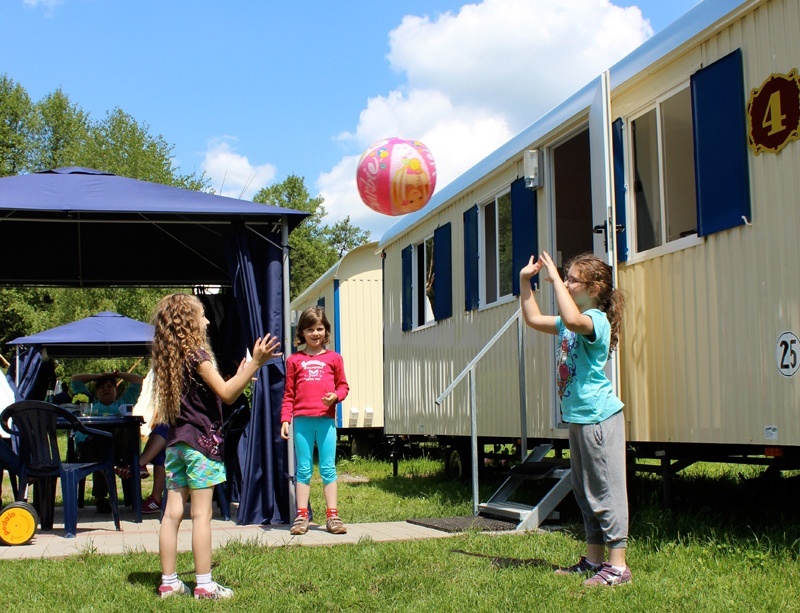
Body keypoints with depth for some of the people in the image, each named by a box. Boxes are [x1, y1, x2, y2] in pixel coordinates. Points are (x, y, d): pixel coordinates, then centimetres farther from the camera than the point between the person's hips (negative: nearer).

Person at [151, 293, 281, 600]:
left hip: (176, 441, 8)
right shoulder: (196, 355, -11)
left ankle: (169, 582, 12)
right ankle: (204, 584, -1)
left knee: (173, 512, 7)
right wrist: (256, 363, -20)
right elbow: (226, 394, -15)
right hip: (200, 440, -8)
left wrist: (240, 377, 23)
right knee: (201, 513, -4)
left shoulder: (170, 358, 14)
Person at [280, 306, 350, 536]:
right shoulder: (295, 360, 8)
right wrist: (285, 419, 1)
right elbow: (288, 393, 8)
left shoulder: (333, 358, 8)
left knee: (328, 469, 3)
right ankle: (301, 516, 9)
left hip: (326, 419, 0)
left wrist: (335, 396, -9)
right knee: (303, 469, 5)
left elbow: (343, 386, 12)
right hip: (302, 420, 0)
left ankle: (332, 516, 8)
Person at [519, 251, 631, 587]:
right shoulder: (570, 324, 14)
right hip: (579, 417, 10)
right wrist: (525, 281, 17)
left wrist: (554, 278, -30)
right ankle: (594, 559, 24)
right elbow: (534, 319, 26)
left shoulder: (597, 319, -16)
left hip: (599, 416, -10)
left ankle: (618, 565, -3)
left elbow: (572, 319, -38)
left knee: (606, 491, -7)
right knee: (586, 492, 15)